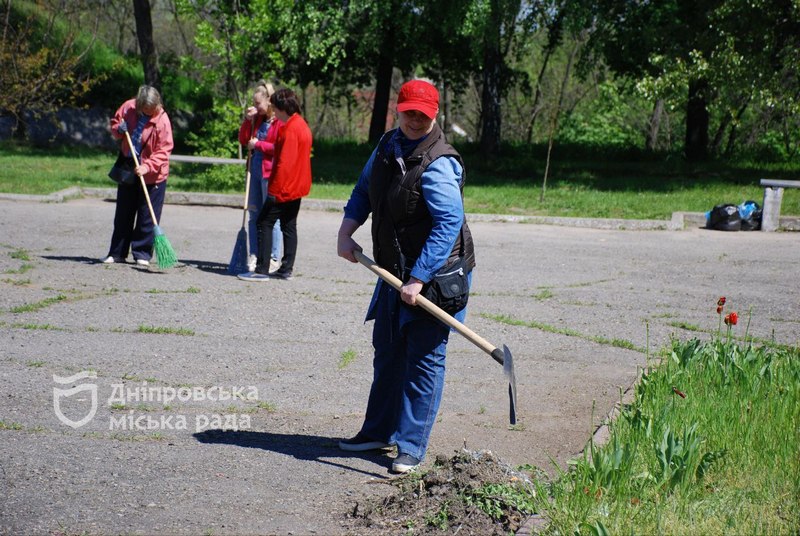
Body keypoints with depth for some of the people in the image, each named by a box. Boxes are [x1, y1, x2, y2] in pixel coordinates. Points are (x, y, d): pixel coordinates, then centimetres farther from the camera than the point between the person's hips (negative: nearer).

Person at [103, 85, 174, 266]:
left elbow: (163, 151, -18)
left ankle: (142, 253, 11)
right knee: (123, 215, 11)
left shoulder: (162, 120, -18)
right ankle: (117, 253, 20)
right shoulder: (128, 107, -6)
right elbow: (114, 122, 12)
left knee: (147, 217, 1)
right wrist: (118, 130, -13)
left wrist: (146, 167, -29)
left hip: (152, 176, -4)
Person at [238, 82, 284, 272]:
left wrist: (258, 144, -11)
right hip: (255, 170, 8)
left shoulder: (281, 121, -11)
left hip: (271, 172, -8)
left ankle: (273, 258, 4)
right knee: (254, 214, 11)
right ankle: (254, 256, 17)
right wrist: (247, 120, 2)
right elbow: (243, 140, 15)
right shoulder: (257, 119, 13)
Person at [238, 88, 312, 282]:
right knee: (289, 226, 12)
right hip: (297, 186, 10)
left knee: (264, 223, -5)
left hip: (284, 187, -10)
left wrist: (275, 189, -20)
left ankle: (262, 270, -6)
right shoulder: (302, 125, 13)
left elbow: (284, 162, -22)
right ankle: (286, 269, 14)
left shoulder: (290, 129, -18)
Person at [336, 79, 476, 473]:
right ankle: (379, 431, 31)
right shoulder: (389, 145, 6)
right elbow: (364, 190, 19)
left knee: (424, 359, -3)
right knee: (387, 352, 17)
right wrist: (346, 230, 3)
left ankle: (411, 447, 4)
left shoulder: (438, 164, -21)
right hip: (396, 271, 9)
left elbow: (449, 224, -27)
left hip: (434, 274, -9)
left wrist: (419, 279, -29)